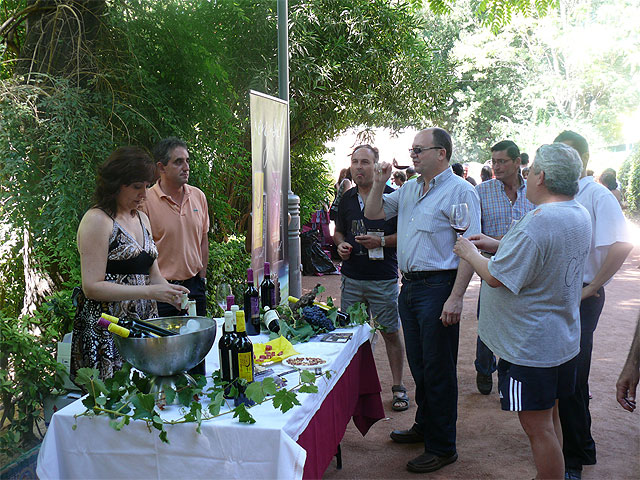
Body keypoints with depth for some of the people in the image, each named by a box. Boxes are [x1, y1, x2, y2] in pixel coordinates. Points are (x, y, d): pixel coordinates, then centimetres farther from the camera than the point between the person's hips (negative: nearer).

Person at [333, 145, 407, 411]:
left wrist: (381, 241, -19)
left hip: (383, 278, -4)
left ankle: (398, 387, 16)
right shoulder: (346, 199, 10)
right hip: (351, 277, 5)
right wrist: (341, 244, 1)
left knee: (391, 333, 3)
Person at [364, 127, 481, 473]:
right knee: (419, 364, 18)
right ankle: (424, 426, 35)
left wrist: (456, 297, -22)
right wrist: (379, 184, 2)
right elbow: (373, 213, 21)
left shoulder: (460, 191, -11)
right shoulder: (409, 189, 14)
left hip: (438, 287, -8)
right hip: (409, 285, 8)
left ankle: (442, 447, 11)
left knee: (438, 370, 0)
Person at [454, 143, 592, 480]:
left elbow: (496, 277, -23)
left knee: (537, 427, 2)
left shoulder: (537, 223, -26)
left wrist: (471, 253, -4)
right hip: (563, 338, 10)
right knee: (550, 419, 22)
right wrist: (497, 245, 12)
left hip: (530, 346, -10)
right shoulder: (580, 215, 5)